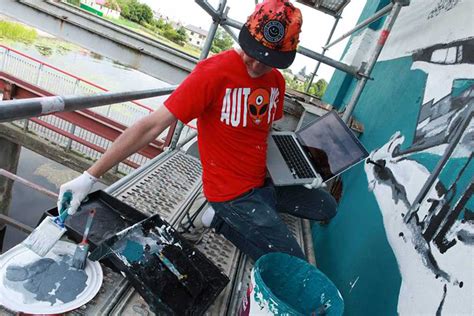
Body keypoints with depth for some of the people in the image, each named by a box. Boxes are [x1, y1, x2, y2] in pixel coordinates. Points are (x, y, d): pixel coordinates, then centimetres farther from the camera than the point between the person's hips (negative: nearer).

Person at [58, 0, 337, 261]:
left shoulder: (277, 80, 1)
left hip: (266, 181, 8)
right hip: (232, 191, -7)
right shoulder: (214, 72, -22)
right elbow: (152, 126, -24)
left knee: (328, 208, 20)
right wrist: (91, 176, -24)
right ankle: (224, 218, 7)